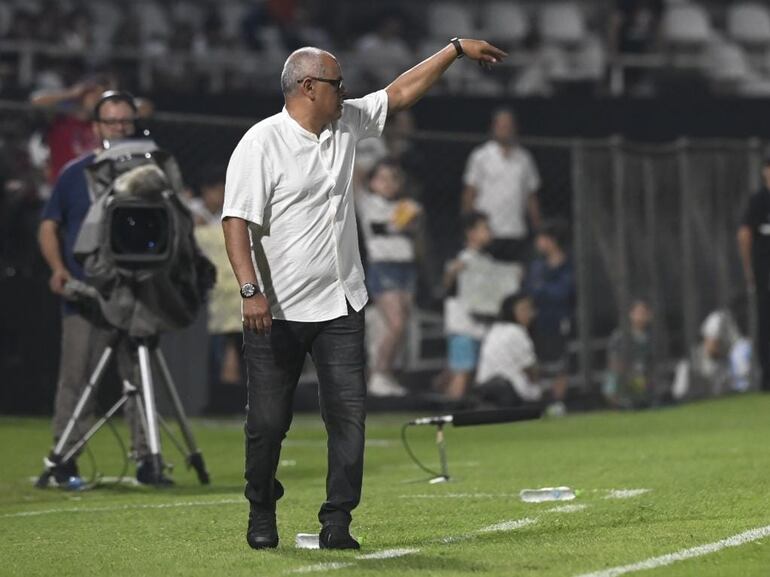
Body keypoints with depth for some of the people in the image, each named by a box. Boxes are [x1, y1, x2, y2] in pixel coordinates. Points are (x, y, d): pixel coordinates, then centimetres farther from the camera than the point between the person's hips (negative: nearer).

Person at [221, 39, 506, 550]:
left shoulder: (347, 124, 8)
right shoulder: (261, 144, -12)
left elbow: (401, 93, 17)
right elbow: (237, 221, -17)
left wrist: (457, 48, 14)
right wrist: (250, 290, -27)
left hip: (341, 306, 6)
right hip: (276, 311, -6)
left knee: (348, 416, -2)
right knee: (268, 421, 2)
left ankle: (337, 522, 2)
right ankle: (262, 514, 22)